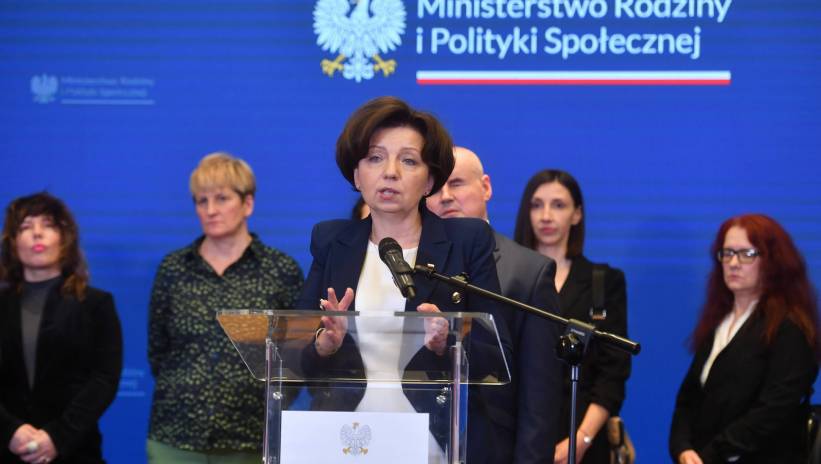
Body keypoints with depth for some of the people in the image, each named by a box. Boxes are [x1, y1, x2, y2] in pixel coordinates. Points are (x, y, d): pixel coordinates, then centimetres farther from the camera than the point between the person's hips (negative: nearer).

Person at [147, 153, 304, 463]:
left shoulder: (282, 271, 1)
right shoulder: (173, 268, 7)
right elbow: (157, 350, 15)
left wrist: (271, 406, 1)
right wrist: (184, 392, 11)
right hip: (174, 439, 2)